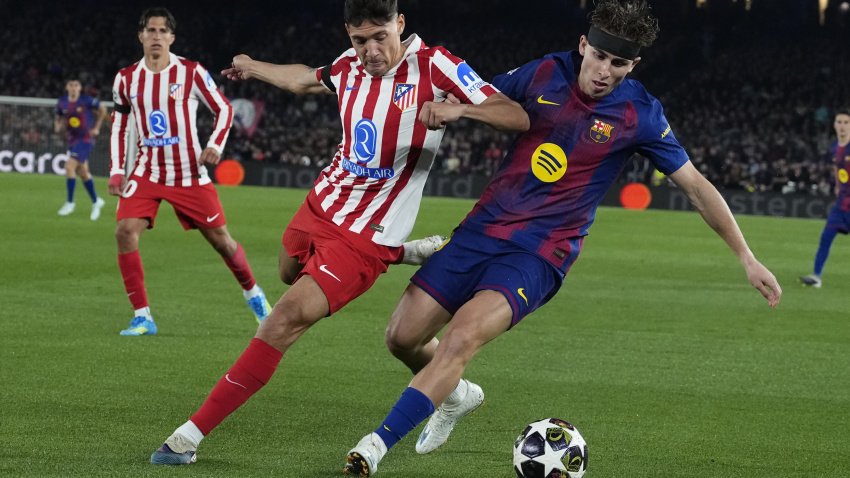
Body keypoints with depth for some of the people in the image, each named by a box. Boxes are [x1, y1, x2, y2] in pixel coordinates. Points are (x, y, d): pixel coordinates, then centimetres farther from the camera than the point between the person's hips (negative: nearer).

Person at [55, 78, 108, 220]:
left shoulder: (87, 101, -12)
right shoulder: (62, 103, 0)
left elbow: (102, 110, 2)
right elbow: (59, 117, 16)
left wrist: (96, 127, 0)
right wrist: (57, 126, -7)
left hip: (85, 138, -6)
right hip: (72, 139, 6)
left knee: (69, 166, -18)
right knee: (83, 172, 11)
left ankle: (70, 202, -9)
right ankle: (96, 201, 29)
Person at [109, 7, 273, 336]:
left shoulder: (192, 72, -7)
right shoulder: (126, 79, 1)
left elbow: (223, 109, 1)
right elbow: (119, 124, 13)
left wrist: (215, 145, -14)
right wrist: (117, 170, 5)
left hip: (190, 173, -2)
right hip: (148, 171, 2)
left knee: (220, 239, 4)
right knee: (125, 230, -19)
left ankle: (252, 292, 34)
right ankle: (142, 317, -11)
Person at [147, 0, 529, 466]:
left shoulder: (434, 66, -18)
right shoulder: (350, 66, -1)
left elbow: (517, 117, -22)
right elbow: (305, 79, 24)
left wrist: (459, 108, -40)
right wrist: (253, 67, 39)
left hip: (363, 237, -8)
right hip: (322, 203, 8)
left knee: (283, 323, -16)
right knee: (290, 272, 36)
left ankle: (192, 435, -11)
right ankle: (409, 254, 41)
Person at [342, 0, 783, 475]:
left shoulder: (639, 114, -7)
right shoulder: (545, 74, -1)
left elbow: (697, 185, 0)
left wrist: (747, 257, -1)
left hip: (541, 252, -4)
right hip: (484, 227, 4)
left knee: (462, 337, -26)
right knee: (404, 336, 1)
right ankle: (455, 395, 34)